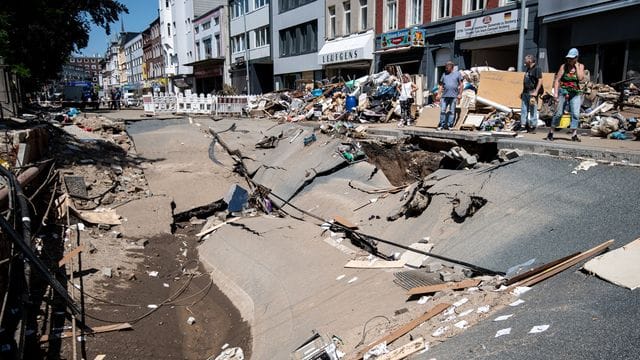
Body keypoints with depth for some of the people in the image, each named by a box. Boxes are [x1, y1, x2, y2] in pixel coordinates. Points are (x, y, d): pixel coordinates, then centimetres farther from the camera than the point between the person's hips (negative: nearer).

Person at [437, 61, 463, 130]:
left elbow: (461, 84, 5)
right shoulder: (444, 74, 16)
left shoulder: (457, 74, 8)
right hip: (444, 96, 3)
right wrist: (438, 94, 6)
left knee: (451, 111, 0)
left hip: (453, 96, -2)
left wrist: (460, 94, -4)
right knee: (442, 111, -3)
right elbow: (441, 85, 16)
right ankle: (442, 125, 1)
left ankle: (449, 125, 4)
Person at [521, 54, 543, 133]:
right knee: (524, 109, 9)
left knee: (533, 110, -4)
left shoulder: (537, 69, -8)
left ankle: (532, 127, 0)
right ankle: (523, 125, 14)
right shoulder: (528, 69, 18)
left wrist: (536, 92, -20)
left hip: (532, 92, -9)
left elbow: (540, 81, -14)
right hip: (526, 92, 9)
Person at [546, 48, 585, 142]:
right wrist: (555, 92, -12)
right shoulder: (564, 66, 1)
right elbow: (557, 80, -3)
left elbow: (580, 78, -10)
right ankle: (551, 132, 12)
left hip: (575, 93, 1)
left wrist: (576, 66, -7)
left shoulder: (580, 66, 6)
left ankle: (574, 135, -8)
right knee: (558, 113, 0)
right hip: (563, 92, -1)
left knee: (576, 114, -9)